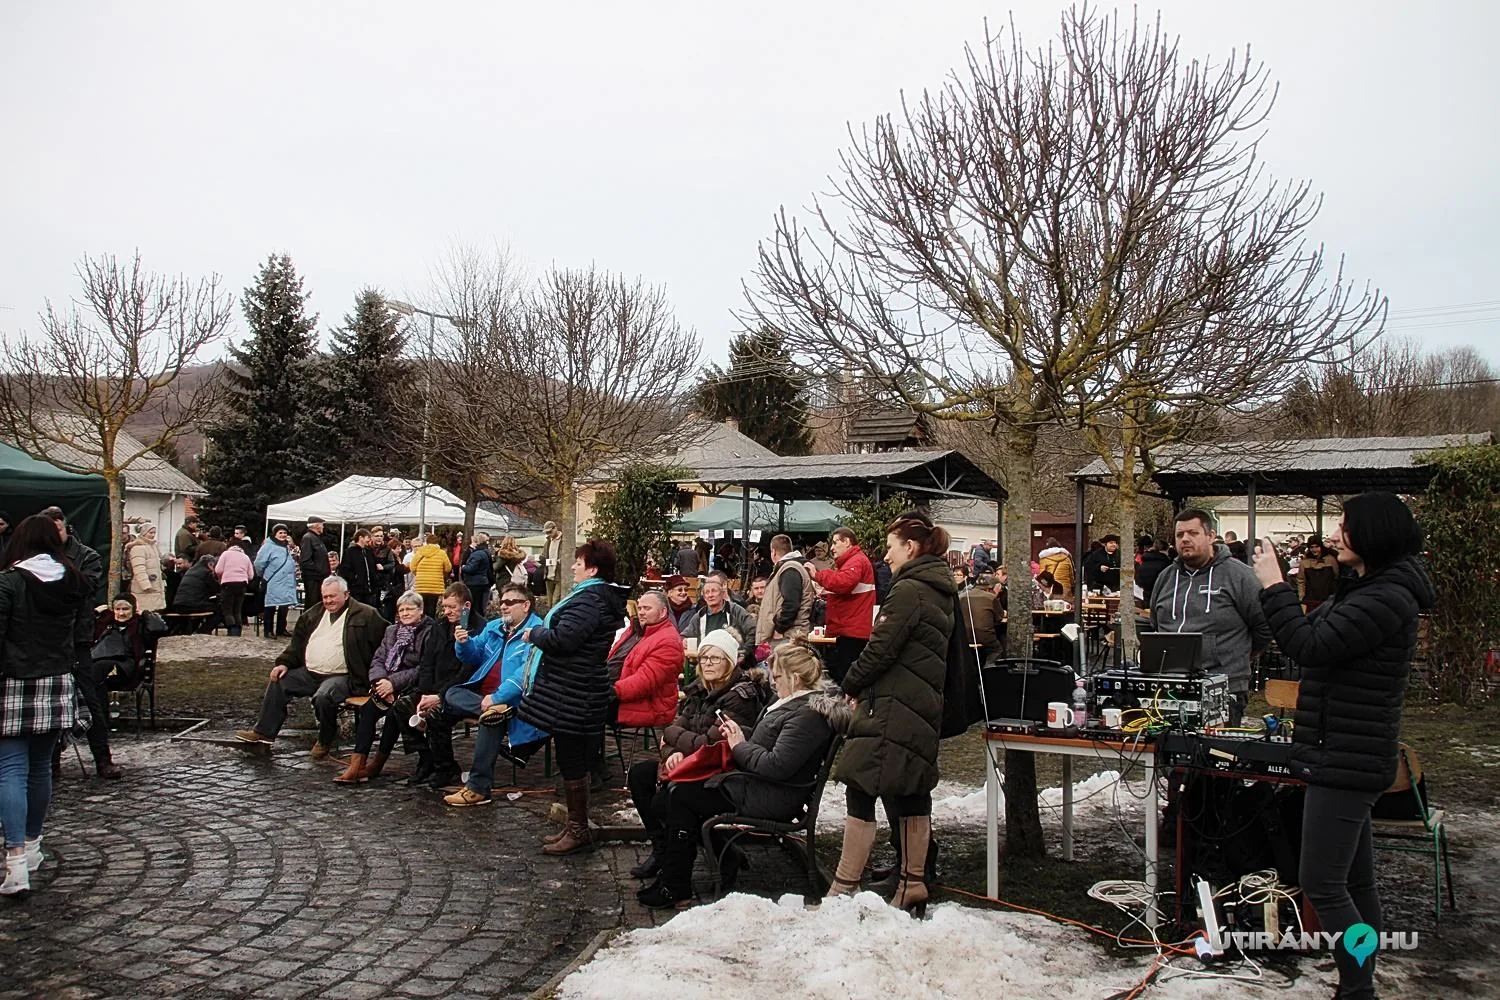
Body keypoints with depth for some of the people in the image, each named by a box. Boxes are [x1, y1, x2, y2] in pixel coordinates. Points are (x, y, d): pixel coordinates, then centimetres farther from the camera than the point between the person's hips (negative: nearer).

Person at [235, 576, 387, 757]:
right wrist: (285, 663, 6)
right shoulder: (313, 615, 16)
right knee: (278, 682, -1)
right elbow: (297, 643, 22)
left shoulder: (365, 615, -6)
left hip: (341, 676, -7)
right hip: (310, 672, 7)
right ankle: (264, 732, 10)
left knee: (323, 696, -32)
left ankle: (326, 740, -7)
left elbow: (386, 635, -10)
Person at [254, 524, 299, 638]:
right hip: (273, 584, -7)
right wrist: (262, 575, -1)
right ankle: (268, 631, 8)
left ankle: (281, 629, 21)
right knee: (270, 607, 1)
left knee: (284, 607, 11)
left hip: (287, 583, 7)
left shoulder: (287, 546, 16)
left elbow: (293, 562, 26)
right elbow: (259, 563, -12)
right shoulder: (268, 546, -10)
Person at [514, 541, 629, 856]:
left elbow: (562, 640, -27)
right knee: (572, 759, 17)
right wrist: (542, 632, 8)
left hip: (573, 694, -11)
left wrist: (534, 634, -9)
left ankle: (579, 829, 9)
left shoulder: (589, 599, -19)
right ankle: (575, 823, 27)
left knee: (571, 761, -1)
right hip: (574, 690, 11)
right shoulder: (600, 595, 15)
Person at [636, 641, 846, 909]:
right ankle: (725, 858, 9)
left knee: (680, 796, -8)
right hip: (756, 783, 11)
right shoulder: (791, 701, 12)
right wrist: (738, 735, 3)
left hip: (773, 798, -11)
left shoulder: (807, 715, -20)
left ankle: (675, 890, 2)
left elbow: (776, 766, -26)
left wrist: (740, 746, -13)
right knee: (675, 791, 4)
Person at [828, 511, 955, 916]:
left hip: (891, 711, -10)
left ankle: (843, 890, -3)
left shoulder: (908, 590, -14)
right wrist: (863, 686, 14)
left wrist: (851, 686, -3)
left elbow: (881, 648, -18)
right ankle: (914, 885, 22)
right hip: (923, 709, 10)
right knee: (912, 795, 14)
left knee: (861, 791, -6)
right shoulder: (938, 593, 16)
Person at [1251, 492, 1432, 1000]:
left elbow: (1310, 646, -24)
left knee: (1321, 885, -7)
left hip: (1347, 760, -11)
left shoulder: (1387, 598, -20)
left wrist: (1273, 585, -17)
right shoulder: (1365, 589, 13)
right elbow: (1315, 635, 18)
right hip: (1346, 756, 11)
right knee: (1355, 881, 17)